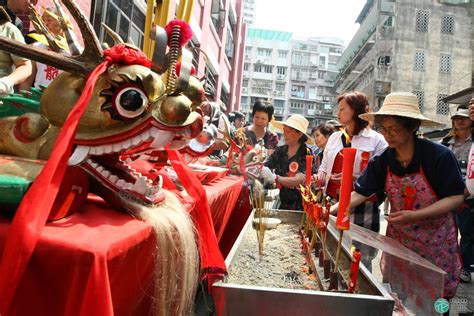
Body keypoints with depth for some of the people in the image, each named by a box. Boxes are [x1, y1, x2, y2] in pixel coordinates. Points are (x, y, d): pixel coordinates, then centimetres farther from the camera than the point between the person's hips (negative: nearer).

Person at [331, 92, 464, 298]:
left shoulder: (440, 156, -19)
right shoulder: (382, 162, -8)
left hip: (436, 241, -2)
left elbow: (456, 197, -15)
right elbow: (359, 193, -7)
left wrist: (414, 215, -26)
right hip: (398, 239, 3)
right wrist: (332, 210, -22)